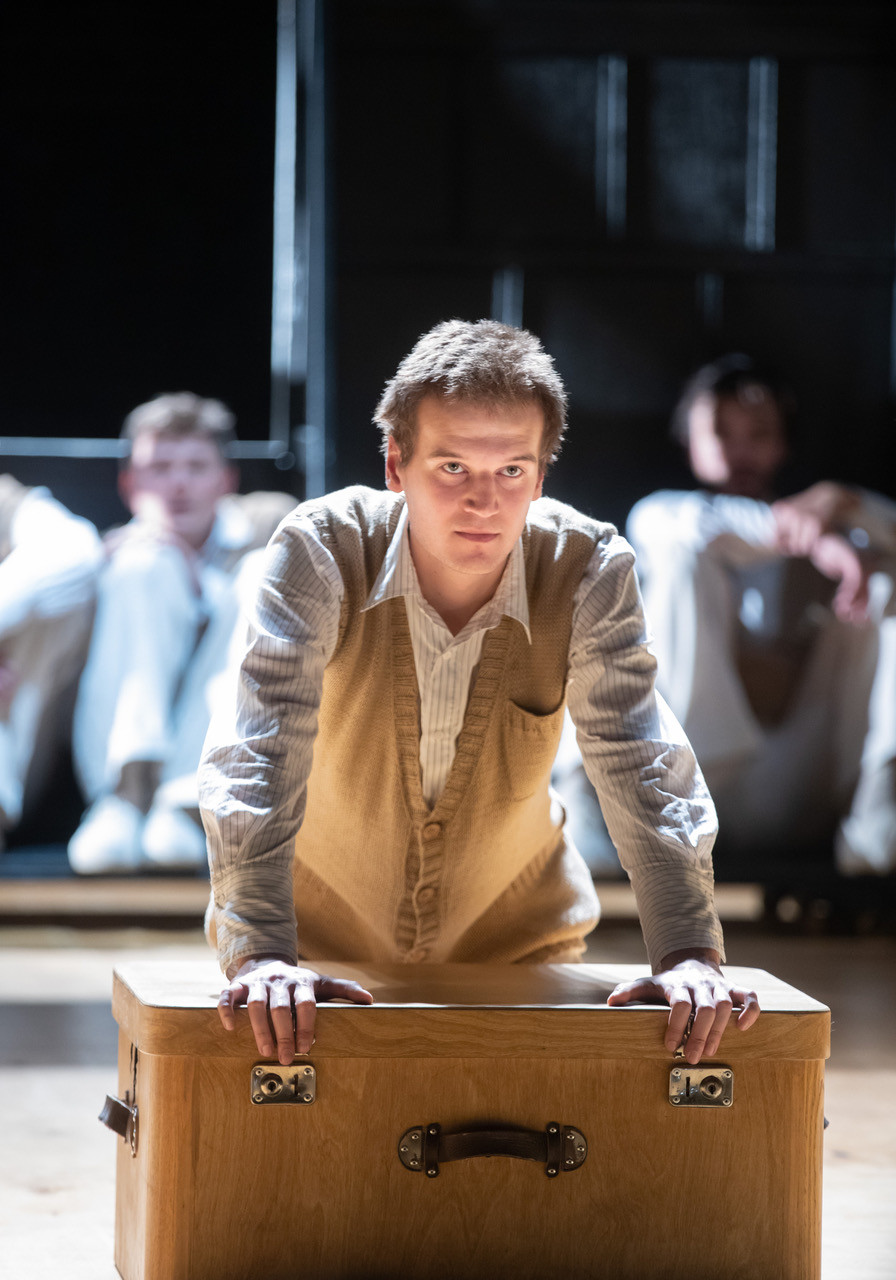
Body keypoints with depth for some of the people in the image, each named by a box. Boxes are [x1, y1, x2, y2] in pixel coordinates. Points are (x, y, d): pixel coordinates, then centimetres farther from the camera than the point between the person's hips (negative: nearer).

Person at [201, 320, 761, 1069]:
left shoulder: (589, 571, -18)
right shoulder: (321, 552, -22)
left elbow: (643, 765, -20)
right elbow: (258, 751, -29)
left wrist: (688, 954, -33)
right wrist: (260, 951, -42)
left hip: (516, 941, 1)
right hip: (322, 936, -1)